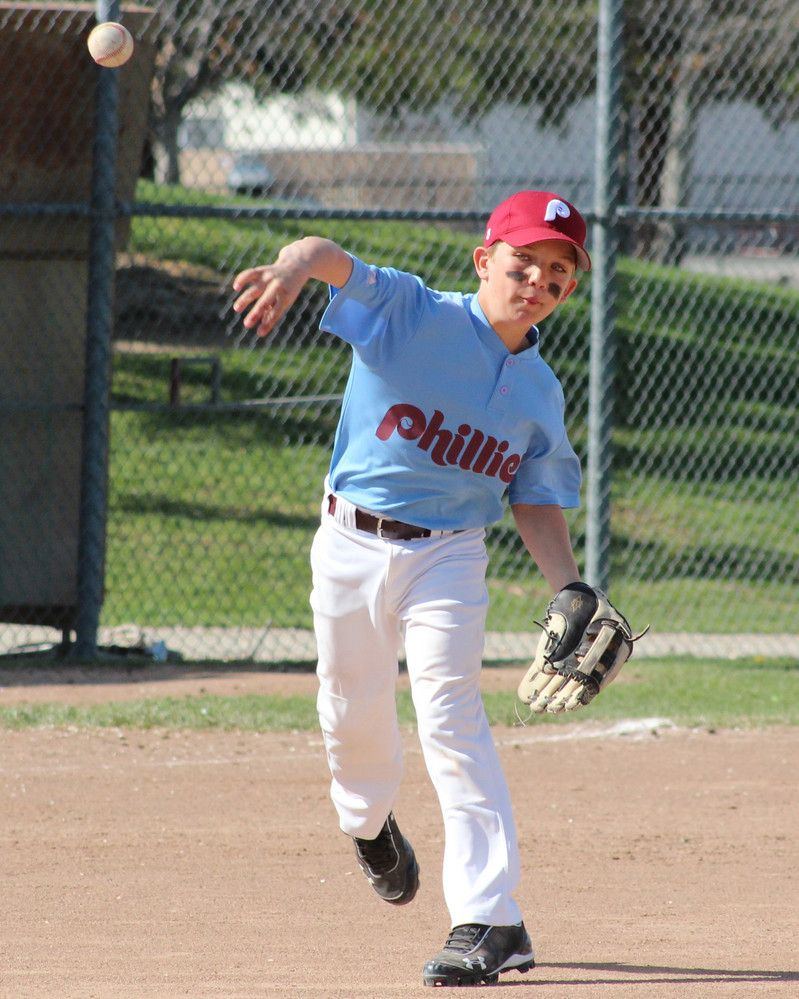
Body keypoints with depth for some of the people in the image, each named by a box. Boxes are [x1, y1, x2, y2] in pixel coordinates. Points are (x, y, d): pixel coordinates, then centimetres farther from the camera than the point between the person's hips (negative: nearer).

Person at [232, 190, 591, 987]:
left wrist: (570, 592, -8)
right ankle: (368, 822, 49)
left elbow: (536, 504, 9)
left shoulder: (539, 393, 2)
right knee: (352, 712, 13)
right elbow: (329, 260, -27)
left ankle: (489, 919, -18)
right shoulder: (412, 313, -10)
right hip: (351, 544, 0)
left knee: (450, 709, -15)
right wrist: (296, 265, -52)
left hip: (447, 558, 0)